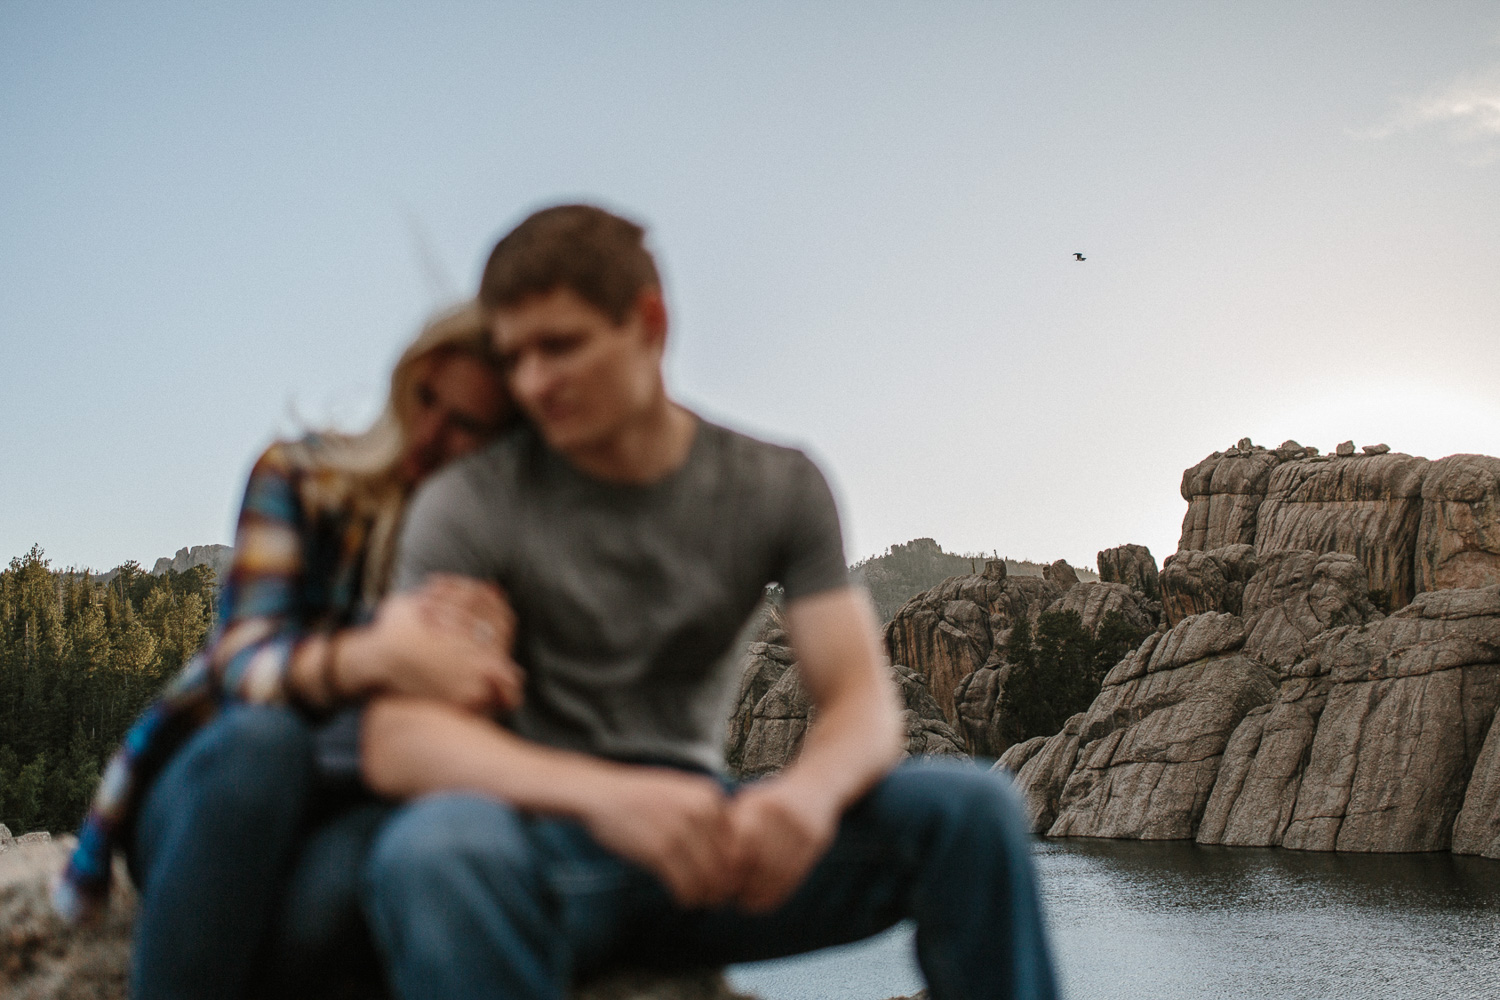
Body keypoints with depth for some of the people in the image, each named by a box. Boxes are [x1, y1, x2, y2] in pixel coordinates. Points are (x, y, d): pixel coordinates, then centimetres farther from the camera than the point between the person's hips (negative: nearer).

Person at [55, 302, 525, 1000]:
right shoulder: (301, 478, -3)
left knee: (344, 868, -37)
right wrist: (377, 655, -41)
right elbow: (245, 665, -18)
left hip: (353, 812, 0)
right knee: (261, 735, -37)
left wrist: (480, 648, -29)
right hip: (210, 789, 0)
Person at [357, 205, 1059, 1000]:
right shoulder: (469, 505, -6)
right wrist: (607, 795, -36)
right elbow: (397, 741, -18)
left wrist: (810, 787, -31)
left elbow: (865, 702, -4)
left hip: (696, 832, 3)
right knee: (435, 852, -40)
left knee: (972, 810, -19)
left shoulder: (778, 488, 4)